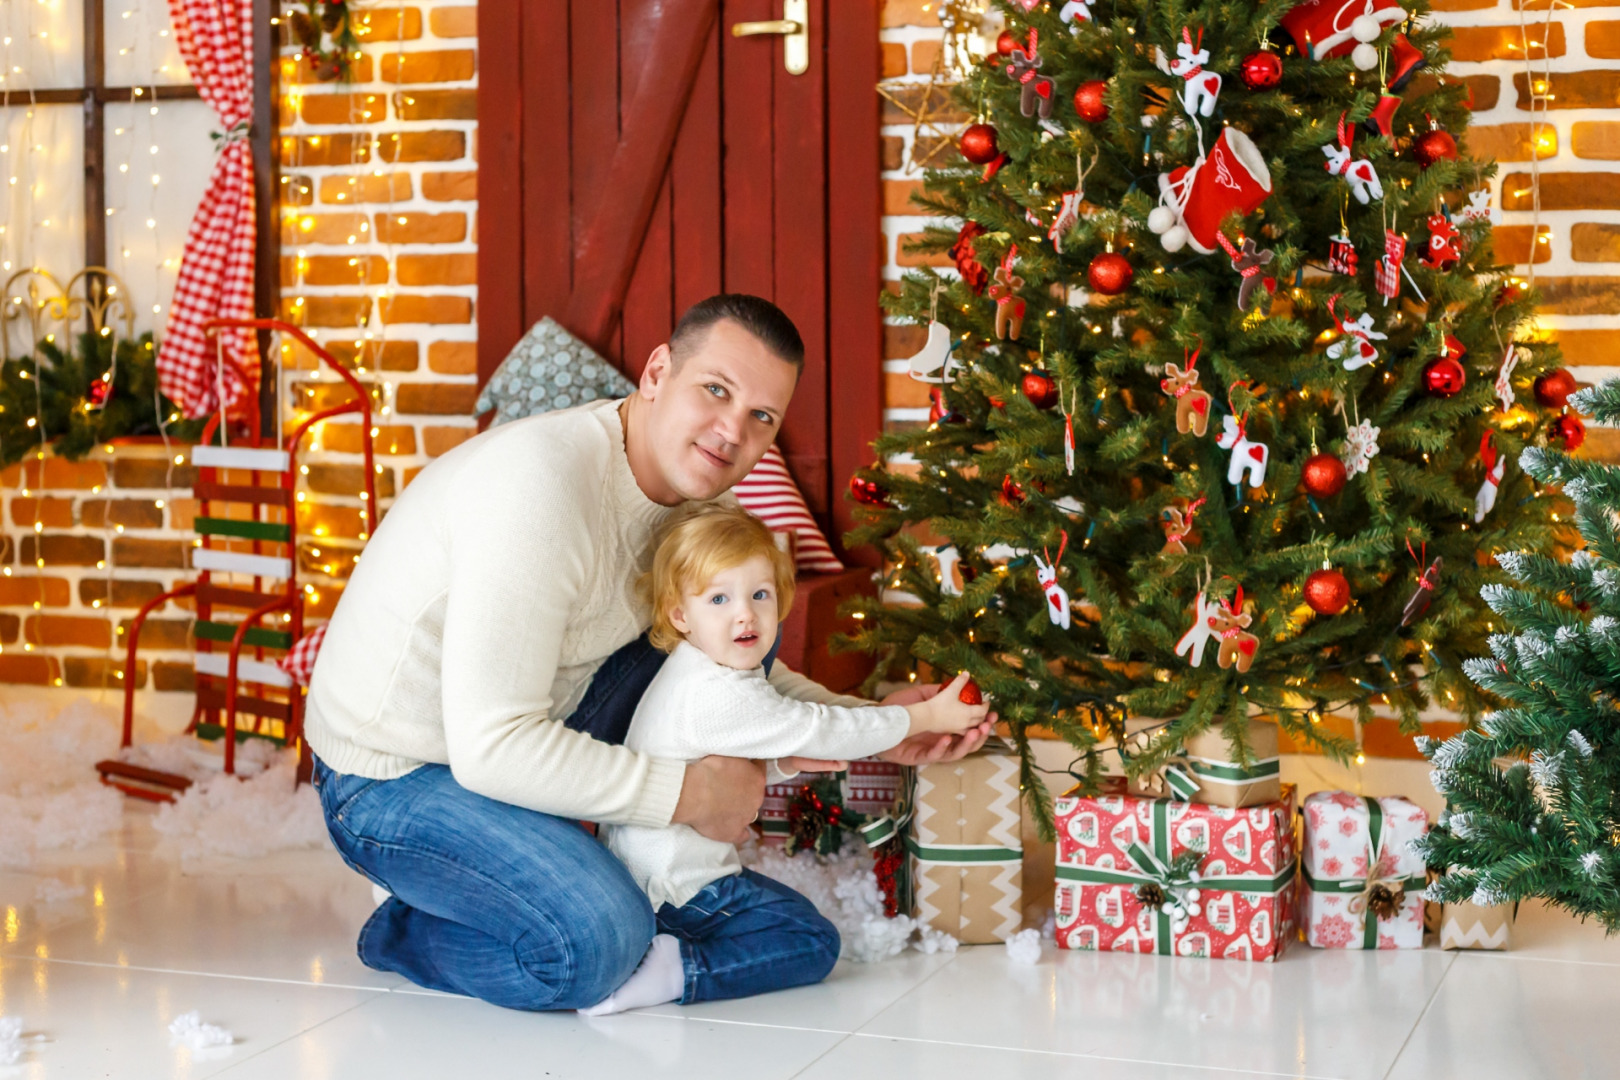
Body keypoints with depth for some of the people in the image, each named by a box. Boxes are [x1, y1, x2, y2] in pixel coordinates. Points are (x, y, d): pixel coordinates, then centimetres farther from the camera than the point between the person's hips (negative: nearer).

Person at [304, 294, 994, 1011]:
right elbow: (491, 750, -33)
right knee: (600, 946, -29)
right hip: (394, 784, -9)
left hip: (506, 737, 9)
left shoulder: (693, 492, -2)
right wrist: (687, 792, -25)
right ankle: (404, 933, 2)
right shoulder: (545, 485, -31)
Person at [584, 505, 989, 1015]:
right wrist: (925, 716, -6)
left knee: (797, 911, 22)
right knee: (813, 942, -7)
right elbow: (820, 731, -17)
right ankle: (676, 969, -18)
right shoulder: (722, 695, -24)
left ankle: (669, 960, 9)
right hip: (677, 885, -10)